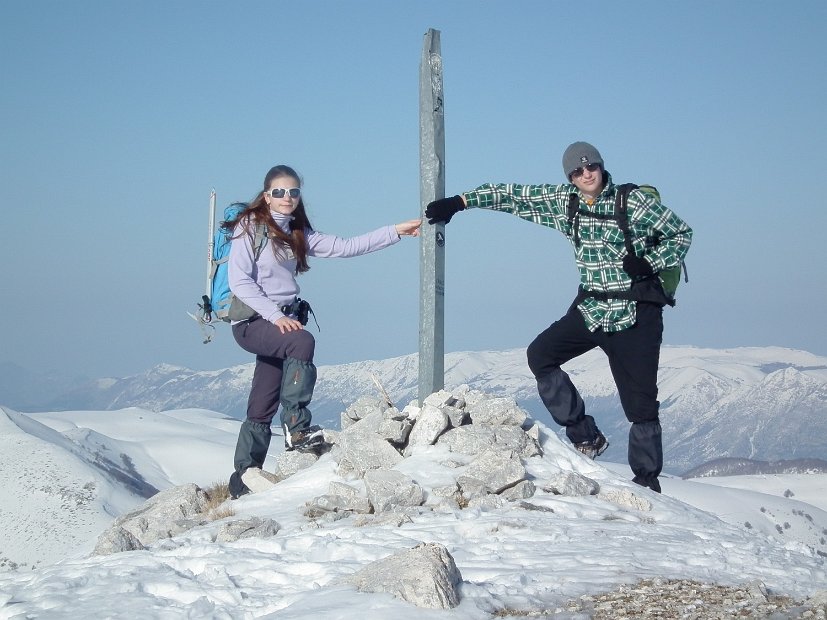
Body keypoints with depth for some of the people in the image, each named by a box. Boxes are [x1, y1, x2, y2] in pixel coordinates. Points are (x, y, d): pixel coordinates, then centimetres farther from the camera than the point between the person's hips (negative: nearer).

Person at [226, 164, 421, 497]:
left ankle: (245, 475, 12)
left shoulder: (298, 232, 14)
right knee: (302, 342, -33)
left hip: (284, 319, 7)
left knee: (263, 405, 6)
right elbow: (239, 280, -14)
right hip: (251, 321, -7)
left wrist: (395, 232, 3)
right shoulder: (250, 227, -5)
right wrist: (274, 315, -21)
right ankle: (296, 427, -32)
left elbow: (344, 247, 8)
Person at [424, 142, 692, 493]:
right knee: (540, 355, -8)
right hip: (590, 307, 5)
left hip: (636, 313, -5)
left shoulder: (634, 202, -9)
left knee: (640, 401, -4)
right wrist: (459, 202, 2)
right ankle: (586, 437, 0)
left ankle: (647, 476, 10)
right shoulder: (562, 202, 3)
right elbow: (513, 196, 7)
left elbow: (681, 233, -1)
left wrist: (649, 264, -16)